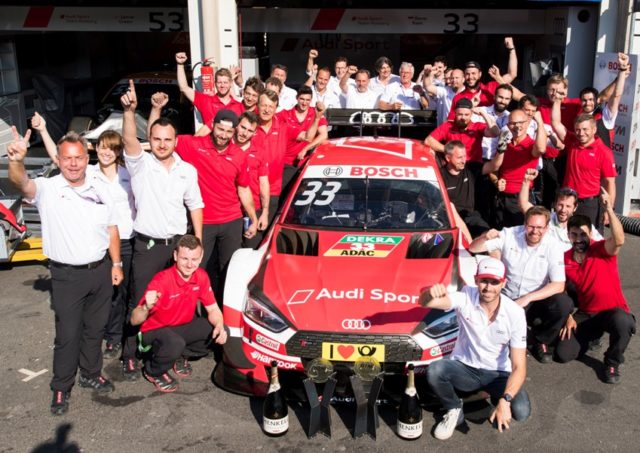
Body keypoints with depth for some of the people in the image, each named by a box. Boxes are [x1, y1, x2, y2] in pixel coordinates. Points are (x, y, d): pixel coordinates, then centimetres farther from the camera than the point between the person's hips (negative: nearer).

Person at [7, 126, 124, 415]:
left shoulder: (100, 190, 5)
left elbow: (111, 229, 11)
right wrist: (17, 161, -53)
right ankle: (61, 388, 20)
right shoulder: (47, 189, -9)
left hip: (100, 271, 4)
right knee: (67, 334, 3)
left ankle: (91, 374, 35)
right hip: (67, 276, -4)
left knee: (95, 329, 17)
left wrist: (116, 264, 7)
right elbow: (22, 184, -31)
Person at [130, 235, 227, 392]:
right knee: (175, 344, -38)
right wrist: (146, 308, -52)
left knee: (220, 333, -15)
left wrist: (220, 326, -23)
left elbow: (213, 309, -1)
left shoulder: (201, 276, -11)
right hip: (155, 330, -6)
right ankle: (152, 371, -4)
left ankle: (180, 356, 9)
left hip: (183, 326, 6)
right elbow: (134, 321, -29)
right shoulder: (162, 280, -28)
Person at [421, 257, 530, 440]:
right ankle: (454, 410, 1)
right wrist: (431, 293, -55)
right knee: (434, 370, -31)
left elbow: (519, 366, -17)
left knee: (521, 411, -27)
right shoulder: (466, 298, -17)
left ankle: (496, 398, 10)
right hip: (464, 368, 0)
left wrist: (505, 401, -31)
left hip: (498, 374, 0)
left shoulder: (515, 313, -17)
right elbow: (425, 302, -30)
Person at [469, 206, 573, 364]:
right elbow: (473, 248, -9)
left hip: (536, 300, 1)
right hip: (507, 299, -1)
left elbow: (559, 285, -15)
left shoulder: (553, 247, -11)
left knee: (564, 303, -28)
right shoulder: (509, 235, -10)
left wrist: (528, 298, -26)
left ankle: (540, 341, -1)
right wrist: (485, 237, -32)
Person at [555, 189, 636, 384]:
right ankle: (592, 334, 23)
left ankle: (613, 362, -8)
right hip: (584, 314, 4)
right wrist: (568, 317, 0)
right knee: (563, 354, -11)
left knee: (622, 322, -41)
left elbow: (619, 240, -38)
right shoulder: (564, 259, -2)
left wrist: (609, 210, -48)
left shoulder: (602, 250, -13)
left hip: (613, 310, -3)